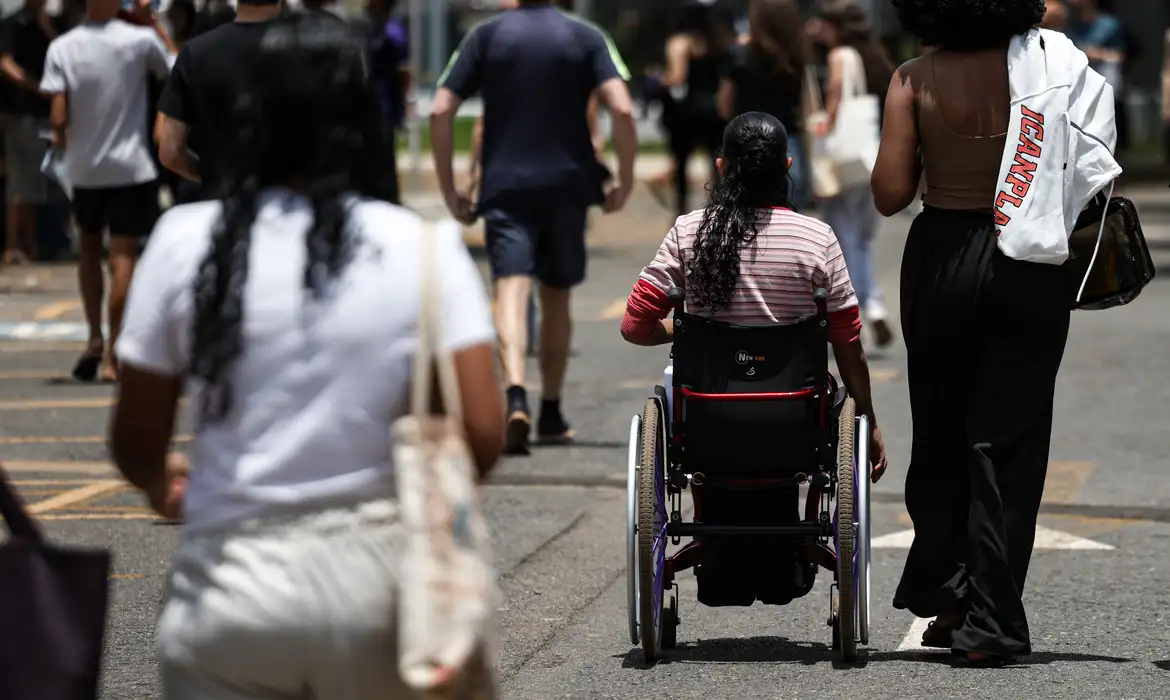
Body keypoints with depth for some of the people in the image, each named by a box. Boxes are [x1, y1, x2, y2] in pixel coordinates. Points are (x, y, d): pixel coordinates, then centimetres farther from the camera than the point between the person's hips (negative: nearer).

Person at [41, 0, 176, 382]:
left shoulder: (62, 48, -9)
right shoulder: (139, 39, -12)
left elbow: (58, 118, -12)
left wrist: (60, 138, 10)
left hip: (84, 166, 2)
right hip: (131, 166, -2)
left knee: (89, 248, 22)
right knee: (122, 257, 1)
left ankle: (95, 338, 15)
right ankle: (112, 354, -3)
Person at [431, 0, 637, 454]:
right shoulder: (586, 37, 2)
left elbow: (441, 111, -2)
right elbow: (622, 110, -11)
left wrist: (449, 191, 4)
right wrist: (625, 182, -2)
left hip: (505, 188, -1)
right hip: (567, 186, 1)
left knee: (510, 290, -11)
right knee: (557, 297, 17)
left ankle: (516, 396, -36)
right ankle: (551, 415, 26)